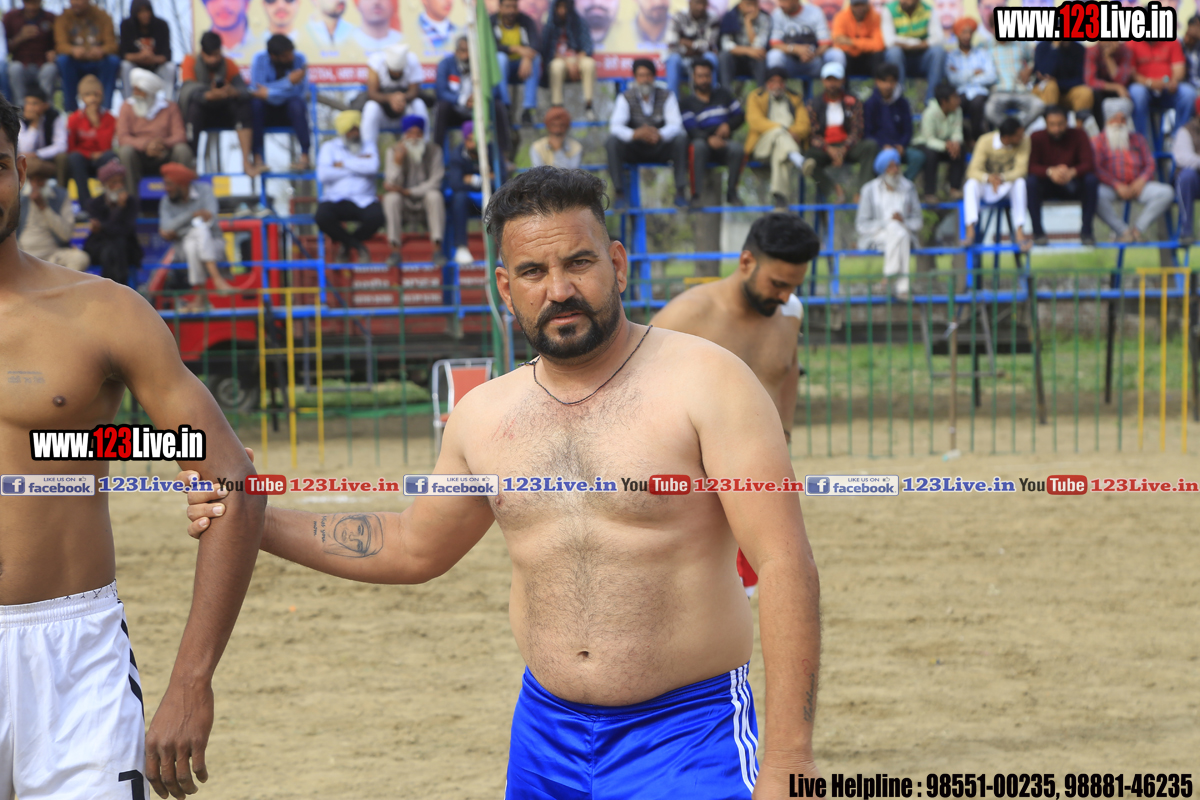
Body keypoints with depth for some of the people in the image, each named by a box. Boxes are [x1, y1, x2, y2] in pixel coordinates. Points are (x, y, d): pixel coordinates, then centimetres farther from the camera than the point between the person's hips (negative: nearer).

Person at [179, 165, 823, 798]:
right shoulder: (484, 416, 7)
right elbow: (415, 547, 24)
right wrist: (258, 520, 16)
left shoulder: (706, 382, -10)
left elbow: (784, 565, -14)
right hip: (545, 731, 5)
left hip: (687, 737, -5)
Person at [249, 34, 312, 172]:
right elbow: (257, 89, -24)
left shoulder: (299, 59, -13)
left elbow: (300, 92, -20)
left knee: (296, 103, -33)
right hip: (266, 112, 0)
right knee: (255, 102, -32)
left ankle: (305, 156, -27)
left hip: (291, 111, 0)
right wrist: (288, 82, -29)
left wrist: (269, 93, -27)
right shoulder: (260, 60, -13)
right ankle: (258, 158, -32)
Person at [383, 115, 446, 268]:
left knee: (434, 196, -33)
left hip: (424, 200, 0)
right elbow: (392, 184, -13)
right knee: (391, 198, -32)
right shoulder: (394, 151, -5)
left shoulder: (433, 150, -5)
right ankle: (395, 250, -29)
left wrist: (408, 191, -19)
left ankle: (437, 248, -29)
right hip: (403, 204, 0)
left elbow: (435, 182, -10)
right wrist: (397, 162, -30)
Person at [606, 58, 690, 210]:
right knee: (613, 140, -30)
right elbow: (615, 126, -19)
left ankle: (680, 191, -25)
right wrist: (634, 134, -42)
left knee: (681, 137, -28)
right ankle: (618, 192, -26)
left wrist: (660, 134, -41)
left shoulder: (666, 97, -2)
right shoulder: (625, 98, -4)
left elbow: (675, 125, -16)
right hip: (634, 151, 0)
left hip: (660, 150, 0)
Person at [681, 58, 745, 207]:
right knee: (699, 145, -39)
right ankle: (698, 194, -39)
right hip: (703, 144, -2)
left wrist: (728, 126, -6)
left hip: (724, 144, 2)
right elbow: (691, 130, -6)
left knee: (736, 148, -34)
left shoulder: (723, 94, 20)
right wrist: (709, 138, -27)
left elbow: (740, 115, 18)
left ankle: (732, 192, -22)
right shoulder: (687, 103, 8)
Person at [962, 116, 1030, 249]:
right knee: (971, 184, -33)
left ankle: (1020, 231, -35)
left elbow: (1021, 169, -21)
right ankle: (970, 232, -43)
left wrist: (1002, 178, -41)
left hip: (1008, 184, 1)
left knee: (1020, 183, -33)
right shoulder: (985, 142, -19)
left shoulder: (1023, 142, -15)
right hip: (985, 184, -1)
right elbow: (973, 171, -23)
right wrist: (988, 178, -46)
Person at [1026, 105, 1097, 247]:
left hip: (1072, 187, 1)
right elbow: (1031, 167, -19)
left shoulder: (1078, 135, -9)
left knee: (1091, 180, -30)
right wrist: (1050, 172, -40)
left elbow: (1089, 164, -17)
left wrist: (1072, 172, -40)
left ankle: (1086, 230, -19)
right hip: (1047, 186, -1)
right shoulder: (1036, 138, -11)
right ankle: (1038, 232, -24)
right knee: (1030, 182, -33)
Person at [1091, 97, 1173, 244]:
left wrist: (1141, 181, -9)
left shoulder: (1138, 139, 21)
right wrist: (1117, 186, -17)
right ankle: (1123, 231, -28)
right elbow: (1097, 168, -5)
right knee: (1097, 195, -39)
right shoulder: (1098, 141, 9)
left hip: (1138, 186, 3)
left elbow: (1150, 164, 13)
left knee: (1167, 193, -23)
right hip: (1111, 187, -3)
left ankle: (1138, 229, -17)